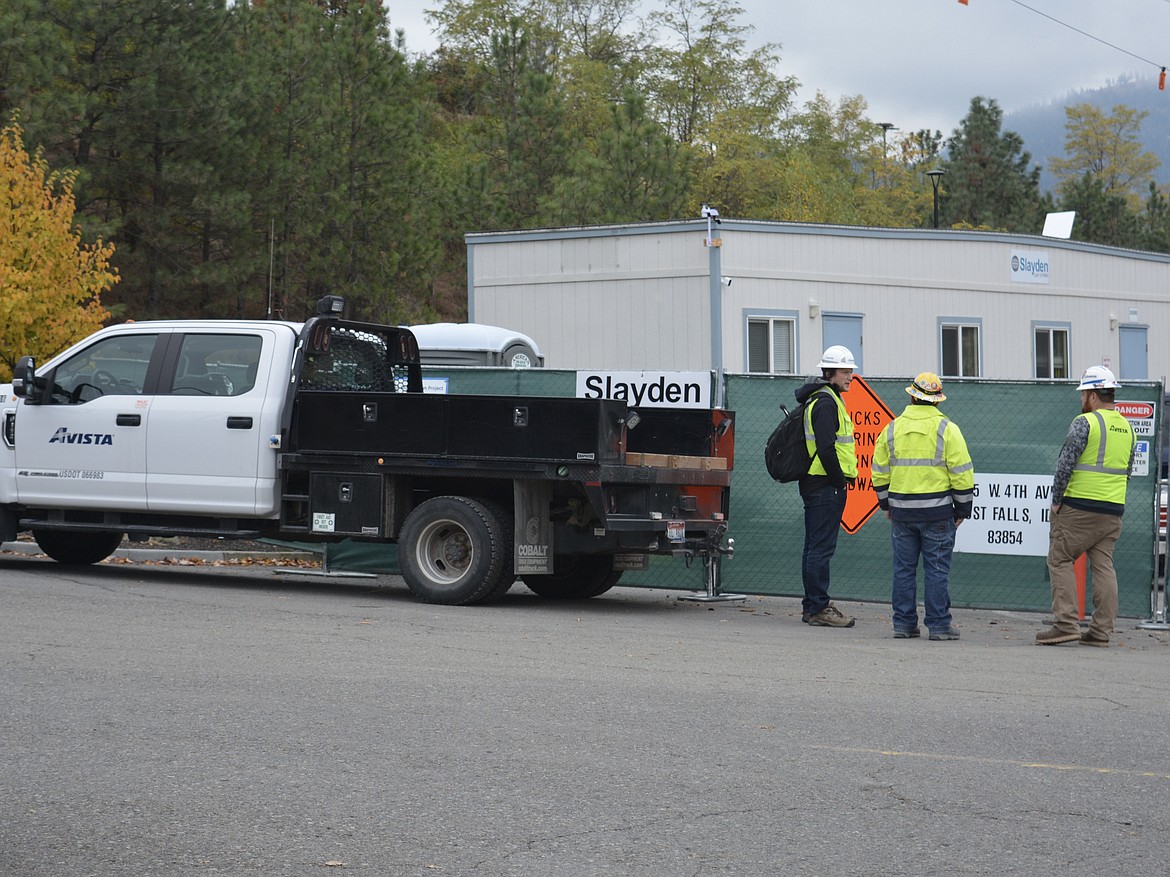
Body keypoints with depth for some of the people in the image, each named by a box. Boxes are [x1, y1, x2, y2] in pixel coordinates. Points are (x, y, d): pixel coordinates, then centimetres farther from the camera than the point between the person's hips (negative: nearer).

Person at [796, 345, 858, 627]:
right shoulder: (826, 403, -14)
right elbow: (826, 448, -23)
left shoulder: (823, 399, 19)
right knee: (821, 548, -8)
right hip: (826, 485, -11)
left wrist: (840, 480, 16)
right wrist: (840, 482, -16)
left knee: (814, 548, 13)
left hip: (814, 485, 11)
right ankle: (818, 608, -6)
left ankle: (812, 606, 19)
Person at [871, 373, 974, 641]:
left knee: (904, 569, 9)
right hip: (937, 512, -3)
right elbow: (961, 473, -6)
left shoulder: (892, 429, 5)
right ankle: (939, 625, 1)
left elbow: (880, 472, 10)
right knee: (936, 569, 1)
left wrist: (886, 505, 20)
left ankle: (904, 624, 11)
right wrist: (962, 509, 3)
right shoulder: (947, 429, -5)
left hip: (901, 511, 3)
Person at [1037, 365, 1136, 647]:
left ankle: (1066, 624, -9)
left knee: (1060, 561, 0)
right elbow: (1127, 472, 18)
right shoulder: (1127, 428, 14)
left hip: (1079, 506, -7)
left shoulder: (1085, 422, -10)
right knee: (1103, 566, 7)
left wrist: (1056, 500, -5)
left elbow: (1065, 464, -14)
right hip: (1113, 510, 7)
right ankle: (1101, 631, 5)